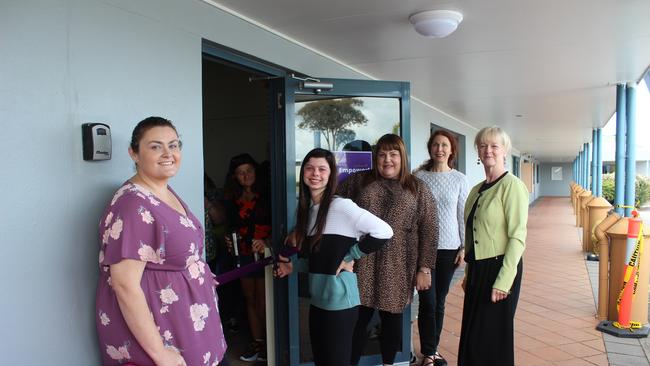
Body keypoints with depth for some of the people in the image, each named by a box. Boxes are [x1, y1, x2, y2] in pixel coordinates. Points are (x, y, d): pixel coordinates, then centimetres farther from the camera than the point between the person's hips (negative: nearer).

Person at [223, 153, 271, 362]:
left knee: (263, 301, -2)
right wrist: (229, 241, 0)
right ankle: (257, 341, 24)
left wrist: (266, 242, -24)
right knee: (250, 299, 12)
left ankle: (268, 342, 14)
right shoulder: (233, 200, 7)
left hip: (263, 254, -5)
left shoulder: (267, 195, -8)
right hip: (243, 255, 5)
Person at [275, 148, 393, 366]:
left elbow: (383, 232, -23)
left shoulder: (340, 205, -17)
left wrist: (350, 257, -16)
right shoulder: (307, 208, 7)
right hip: (317, 298, 7)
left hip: (339, 298, -7)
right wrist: (293, 267, 7)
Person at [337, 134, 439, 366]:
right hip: (361, 265, 0)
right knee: (358, 320, 4)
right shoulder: (358, 181, 7)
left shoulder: (418, 189, 5)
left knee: (392, 320, 13)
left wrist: (424, 268, -3)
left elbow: (429, 230, 2)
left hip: (397, 268, 0)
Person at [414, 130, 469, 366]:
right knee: (428, 302, -1)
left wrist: (464, 247, 2)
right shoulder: (419, 176, -2)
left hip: (449, 248, 2)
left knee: (439, 302, 11)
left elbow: (463, 215, 4)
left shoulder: (460, 179, 2)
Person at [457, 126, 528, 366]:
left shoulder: (512, 186, -12)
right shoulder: (477, 190, 11)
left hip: (499, 268, -7)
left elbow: (518, 237, -16)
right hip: (477, 269, 7)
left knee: (492, 336, 4)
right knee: (471, 334, 14)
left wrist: (503, 281, -19)